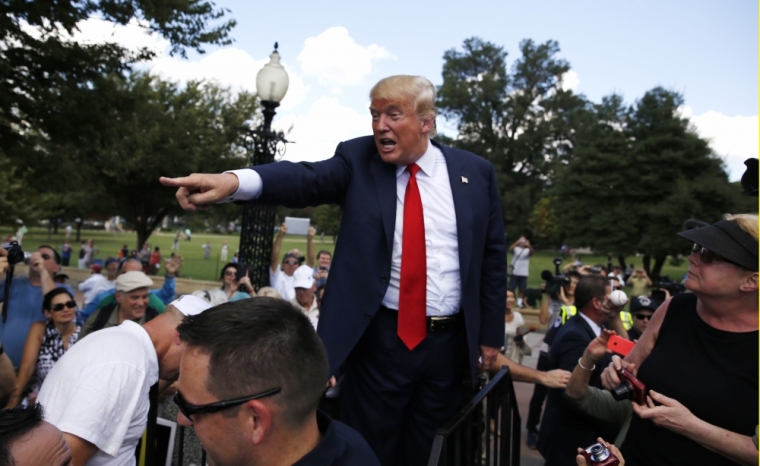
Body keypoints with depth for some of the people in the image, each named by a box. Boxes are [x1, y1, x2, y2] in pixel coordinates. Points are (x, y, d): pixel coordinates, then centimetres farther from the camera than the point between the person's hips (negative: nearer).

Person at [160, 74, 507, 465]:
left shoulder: (476, 172, 1)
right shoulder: (358, 159, -4)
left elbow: (492, 257, 4)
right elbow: (307, 180, -22)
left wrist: (490, 334, 6)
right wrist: (232, 181, -41)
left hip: (449, 342, 2)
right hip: (380, 339, -1)